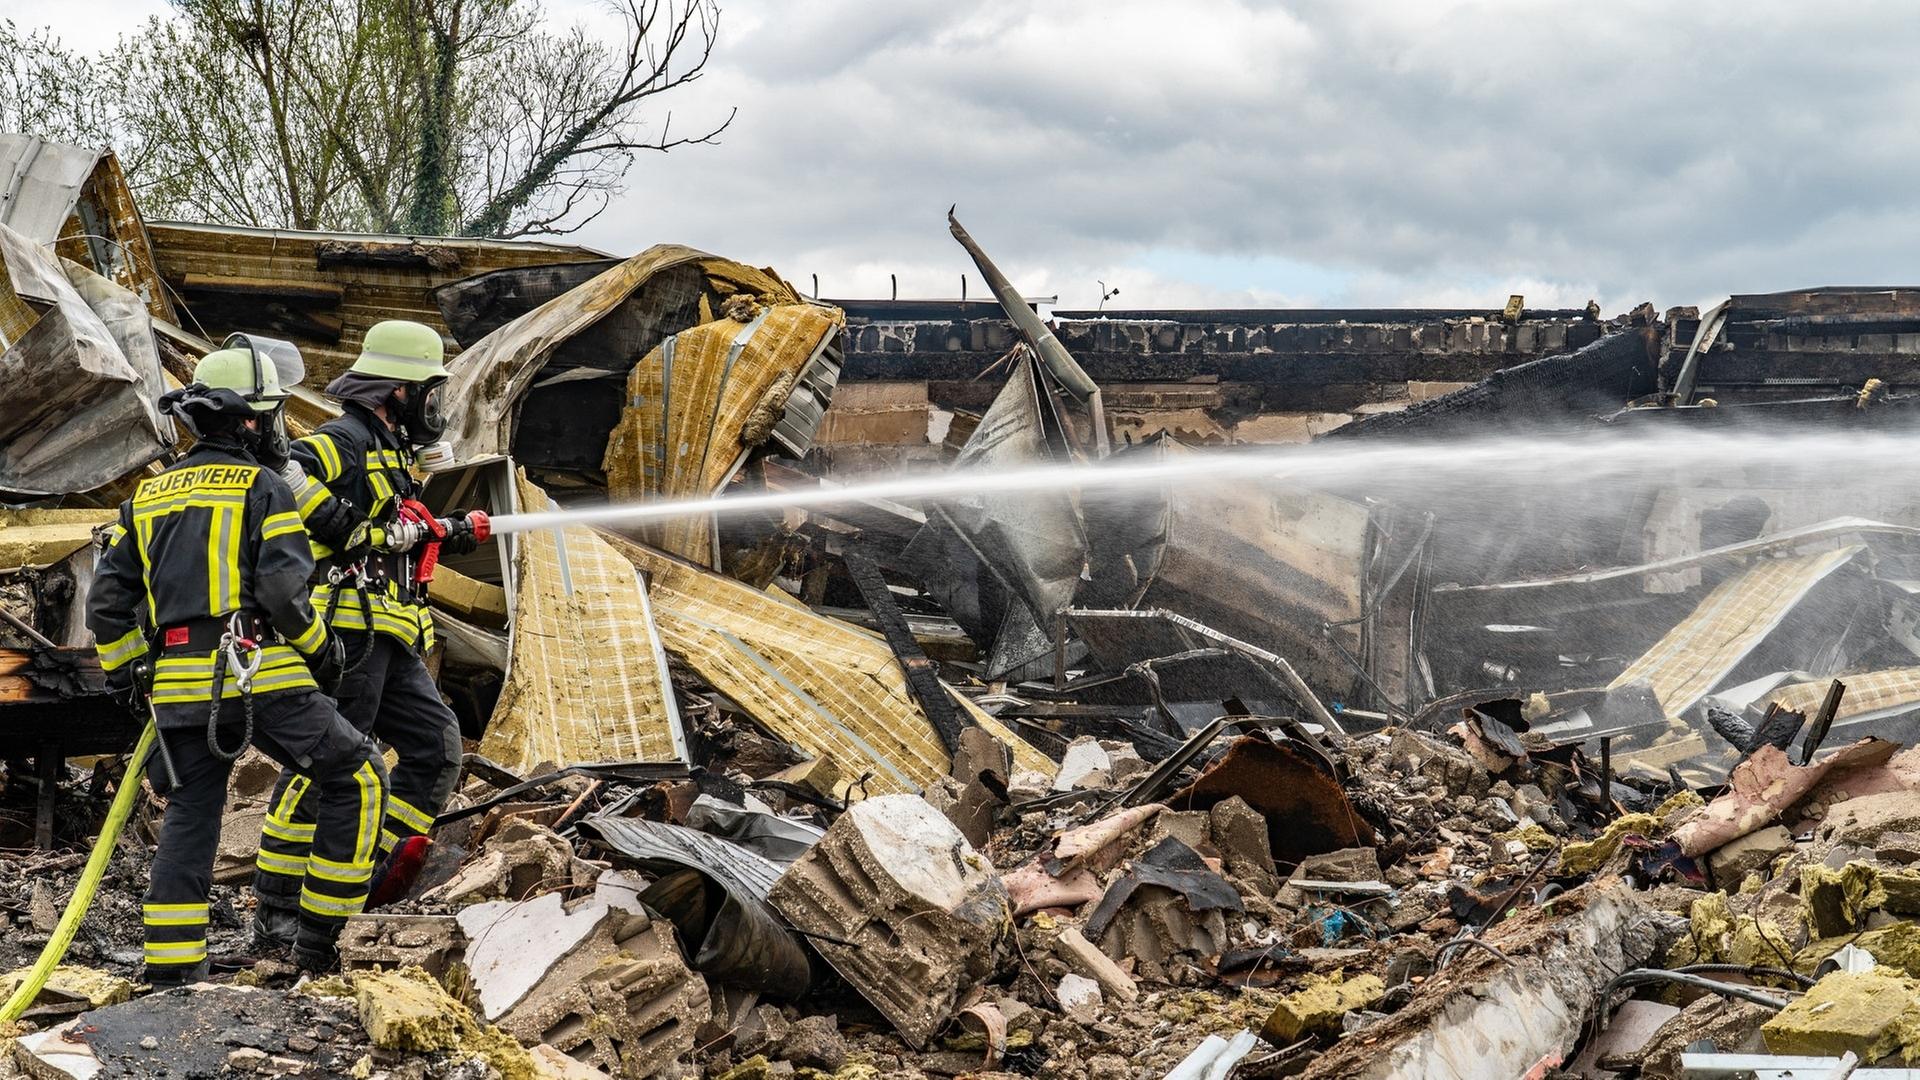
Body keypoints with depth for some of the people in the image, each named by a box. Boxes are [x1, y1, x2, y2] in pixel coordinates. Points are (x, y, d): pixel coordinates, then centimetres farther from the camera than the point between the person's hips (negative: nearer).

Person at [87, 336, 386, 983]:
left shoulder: (148, 495, 19)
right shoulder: (263, 487, 0)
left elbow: (108, 602, 16)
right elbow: (284, 591, -11)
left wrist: (126, 676, 25)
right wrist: (322, 651, 4)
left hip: (178, 688, 7)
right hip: (258, 675, -6)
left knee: (189, 817, 14)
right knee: (356, 779, 5)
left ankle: (171, 972, 12)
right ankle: (318, 937, 4)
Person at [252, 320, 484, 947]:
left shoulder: (388, 452, 24)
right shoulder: (346, 438, -8)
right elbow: (286, 474, -25)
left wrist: (442, 537, 21)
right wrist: (353, 530, -21)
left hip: (388, 642, 10)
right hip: (345, 625, -10)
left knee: (436, 747, 7)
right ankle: (275, 913, -5)